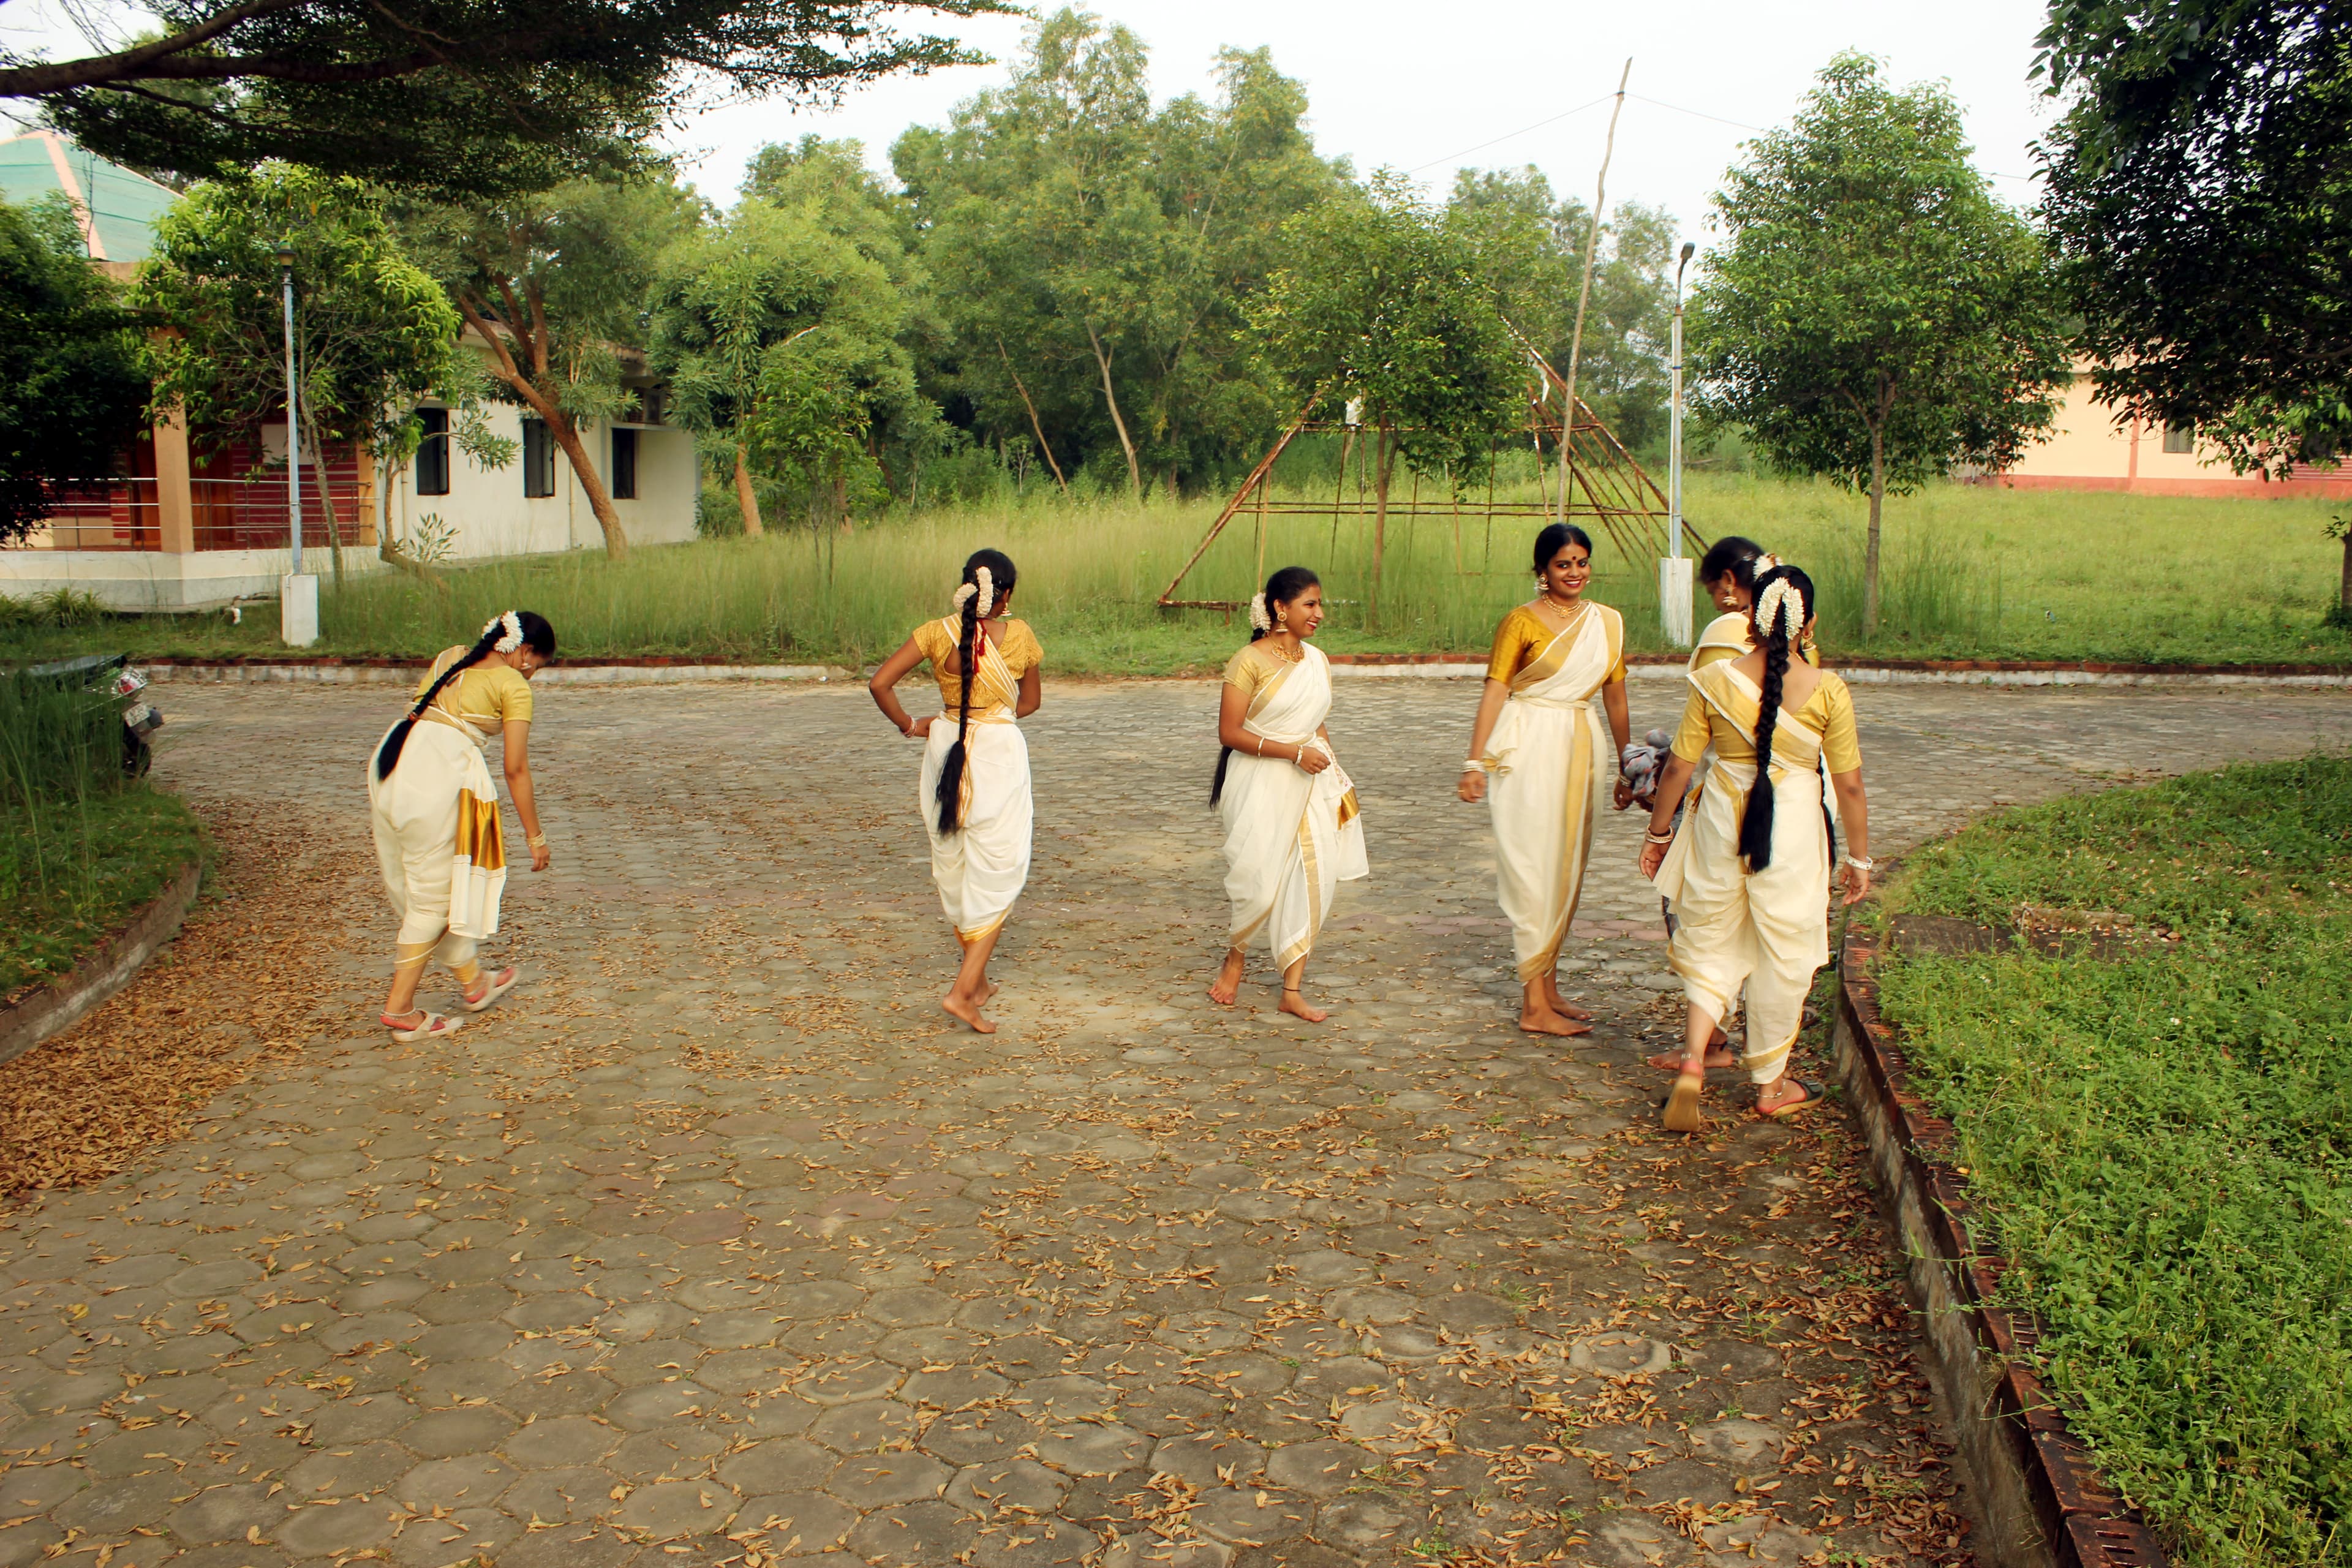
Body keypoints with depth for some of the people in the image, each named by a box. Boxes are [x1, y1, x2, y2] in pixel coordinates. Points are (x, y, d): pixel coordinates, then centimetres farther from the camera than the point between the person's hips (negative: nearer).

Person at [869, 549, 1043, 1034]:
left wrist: (909, 724, 4)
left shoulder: (936, 632, -5)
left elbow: (879, 683, -11)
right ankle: (963, 989, -6)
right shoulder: (1019, 635, -6)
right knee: (995, 873, 5)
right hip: (1000, 752, -3)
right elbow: (1030, 703, 7)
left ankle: (976, 977, 30)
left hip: (947, 751, 3)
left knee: (953, 867, 17)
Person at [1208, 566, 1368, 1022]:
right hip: (1260, 784, -6)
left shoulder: (1317, 660, 9)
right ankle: (1236, 955, 26)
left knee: (1312, 879, -1)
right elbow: (1229, 733, -14)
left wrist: (1334, 776, 11)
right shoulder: (1249, 661, -11)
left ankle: (1293, 990, 8)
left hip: (1309, 784, 6)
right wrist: (1294, 752, -17)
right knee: (1261, 881, -5)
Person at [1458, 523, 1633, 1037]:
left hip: (1582, 748, 6)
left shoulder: (1608, 623, 10)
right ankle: (1534, 1005, -2)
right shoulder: (1521, 621, -6)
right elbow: (1495, 689, -9)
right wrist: (1475, 762, -16)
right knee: (1534, 868, -5)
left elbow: (1615, 696, 15)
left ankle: (1548, 987, 22)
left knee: (1568, 869, 11)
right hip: (1530, 748, -6)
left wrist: (1626, 768, 18)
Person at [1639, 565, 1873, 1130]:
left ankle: (1693, 1060, -1)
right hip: (1793, 829, -1)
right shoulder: (1827, 691, -11)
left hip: (1722, 821, 1)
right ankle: (1771, 1084, 26)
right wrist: (1859, 857, 7)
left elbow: (1679, 767, -2)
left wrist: (1657, 833, 11)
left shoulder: (1714, 681, -8)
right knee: (1782, 955, 13)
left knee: (1711, 942, 16)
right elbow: (1849, 785, -5)